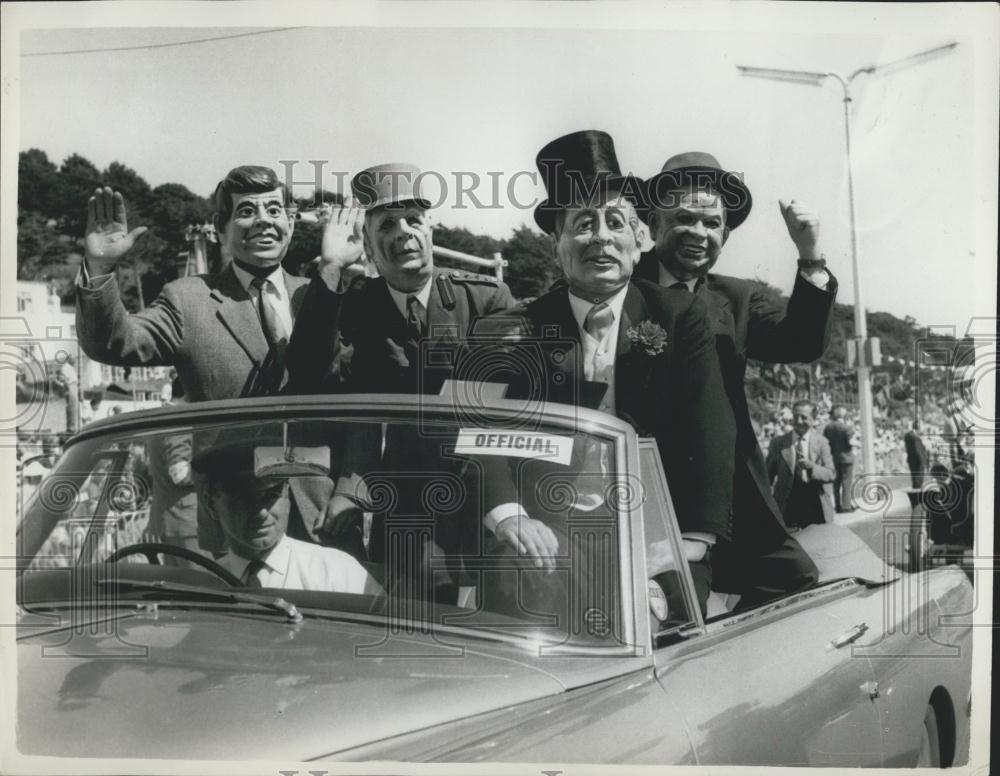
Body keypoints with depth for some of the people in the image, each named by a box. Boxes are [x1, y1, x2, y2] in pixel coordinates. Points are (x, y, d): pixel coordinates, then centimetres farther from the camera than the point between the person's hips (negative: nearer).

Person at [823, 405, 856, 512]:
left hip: (833, 458, 5)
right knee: (847, 482, 0)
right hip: (845, 457, -5)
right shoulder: (846, 427, -15)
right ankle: (846, 506, -1)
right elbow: (850, 442, -16)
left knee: (836, 483, 12)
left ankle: (837, 505, 15)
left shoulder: (828, 427, 2)